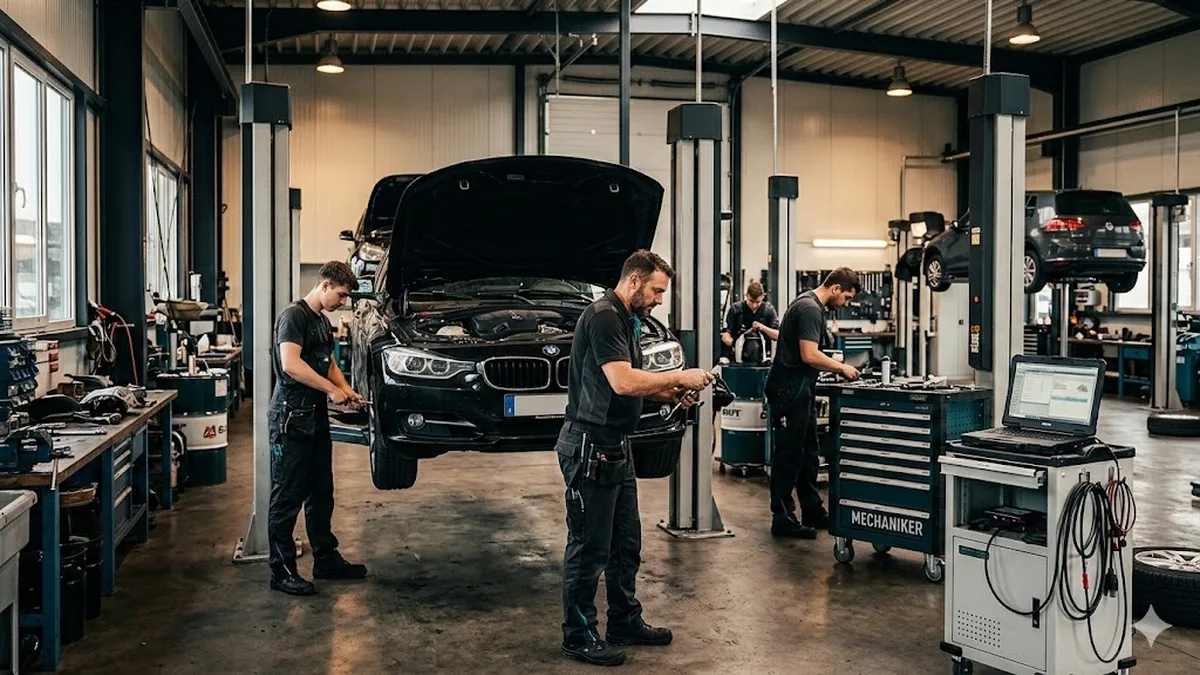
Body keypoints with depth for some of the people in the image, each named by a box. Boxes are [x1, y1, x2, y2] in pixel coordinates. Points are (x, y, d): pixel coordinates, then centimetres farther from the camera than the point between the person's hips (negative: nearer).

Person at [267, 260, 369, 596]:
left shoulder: (323, 321, 17)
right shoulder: (293, 315, -12)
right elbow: (290, 364, -24)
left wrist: (348, 392, 9)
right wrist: (332, 389, -18)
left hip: (316, 418, 9)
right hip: (291, 419, -9)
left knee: (321, 494, 15)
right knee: (287, 498, -2)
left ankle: (326, 560, 26)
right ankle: (282, 571, 6)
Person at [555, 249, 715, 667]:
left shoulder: (627, 321, 16)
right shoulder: (603, 317, -16)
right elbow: (622, 382, -26)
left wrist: (672, 394, 6)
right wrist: (679, 377, -17)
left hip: (616, 448, 11)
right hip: (590, 448, -10)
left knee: (626, 543, 18)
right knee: (589, 549, -1)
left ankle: (625, 624, 31)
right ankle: (578, 638, 11)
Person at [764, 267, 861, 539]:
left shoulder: (811, 305, 16)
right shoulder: (810, 308, -16)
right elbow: (809, 356, -24)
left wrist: (836, 366, 11)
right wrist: (841, 367, -12)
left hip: (800, 390, 11)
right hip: (791, 391, -11)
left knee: (808, 453, 17)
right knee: (789, 455, -4)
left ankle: (812, 511, 26)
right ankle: (782, 520, 3)